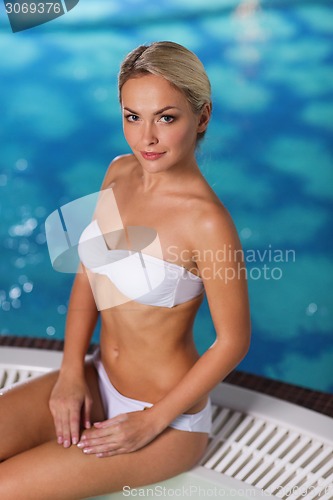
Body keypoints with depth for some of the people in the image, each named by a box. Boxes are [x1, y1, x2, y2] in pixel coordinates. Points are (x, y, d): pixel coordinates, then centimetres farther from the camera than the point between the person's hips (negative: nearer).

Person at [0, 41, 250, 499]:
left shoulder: (206, 221, -26)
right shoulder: (119, 173, -4)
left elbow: (233, 340, -18)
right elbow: (89, 272, 5)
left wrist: (152, 423, -13)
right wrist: (72, 371, -5)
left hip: (169, 414, -6)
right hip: (98, 382, 7)